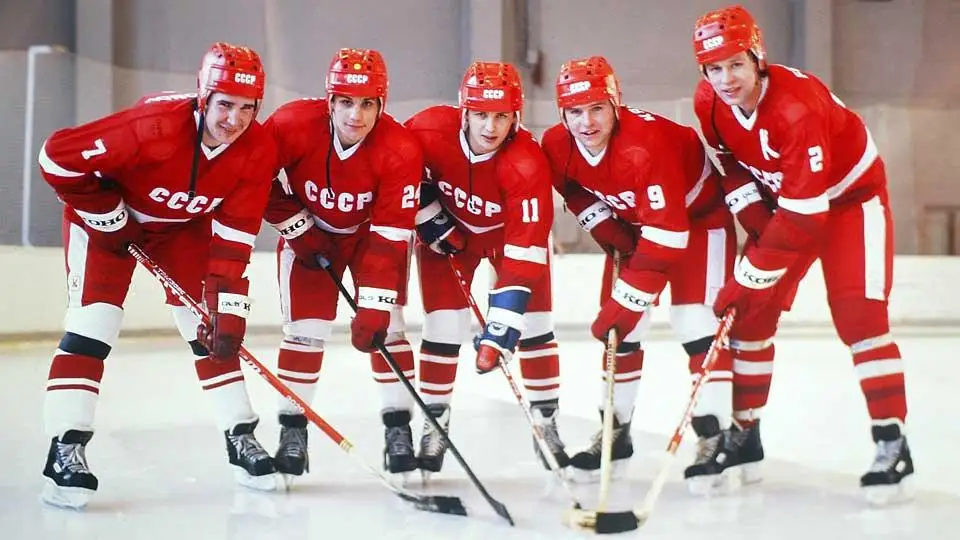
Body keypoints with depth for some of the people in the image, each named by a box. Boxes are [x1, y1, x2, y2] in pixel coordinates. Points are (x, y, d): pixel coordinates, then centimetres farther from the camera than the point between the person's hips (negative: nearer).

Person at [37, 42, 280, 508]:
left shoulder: (257, 150, -23)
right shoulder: (156, 124, -38)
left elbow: (234, 235, -17)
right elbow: (57, 157, -31)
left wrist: (227, 306, -23)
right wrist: (111, 218, -22)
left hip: (184, 223, 4)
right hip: (109, 213, -4)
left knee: (212, 326, 0)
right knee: (93, 323, -16)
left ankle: (241, 439, 11)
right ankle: (65, 449, -13)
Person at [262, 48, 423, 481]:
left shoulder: (401, 150, -31)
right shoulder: (292, 125, -30)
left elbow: (390, 235, -30)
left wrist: (374, 306, -33)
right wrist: (296, 226, -15)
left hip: (373, 231, 0)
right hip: (310, 231, 0)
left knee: (384, 326, -9)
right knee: (304, 329, -6)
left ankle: (398, 428, 4)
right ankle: (292, 429, 7)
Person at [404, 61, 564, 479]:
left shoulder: (528, 165, -36)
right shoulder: (429, 129, -31)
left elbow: (523, 253, -38)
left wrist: (499, 329, -42)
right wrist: (428, 217, -11)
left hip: (513, 230, -1)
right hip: (450, 228, 1)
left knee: (532, 324, -6)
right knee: (443, 327, -6)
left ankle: (546, 424, 9)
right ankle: (434, 425, 8)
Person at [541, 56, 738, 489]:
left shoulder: (647, 143, -38)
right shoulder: (557, 146, -18)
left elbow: (666, 235, -39)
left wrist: (629, 300, -37)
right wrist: (608, 231, -9)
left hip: (699, 215, -6)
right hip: (633, 222, 6)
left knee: (697, 324, -15)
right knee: (616, 330, 3)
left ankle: (714, 437, -9)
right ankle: (615, 432, 15)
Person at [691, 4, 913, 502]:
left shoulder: (797, 106, -36)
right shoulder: (708, 104, -15)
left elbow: (803, 211, -36)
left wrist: (750, 276, -33)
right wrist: (752, 211, -14)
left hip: (849, 192, -6)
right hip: (778, 194, 6)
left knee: (857, 313, -16)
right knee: (751, 311, 1)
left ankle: (892, 442, -9)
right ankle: (743, 431, 13)